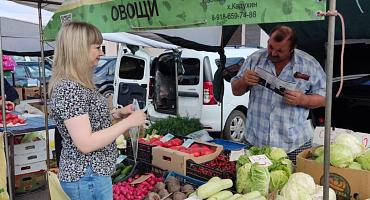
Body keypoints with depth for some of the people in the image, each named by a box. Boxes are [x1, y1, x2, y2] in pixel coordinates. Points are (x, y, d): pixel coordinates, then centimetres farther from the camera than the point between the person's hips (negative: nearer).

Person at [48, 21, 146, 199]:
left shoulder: (78, 84, 6)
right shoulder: (68, 88, -24)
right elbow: (85, 143, -27)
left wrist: (116, 114, 4)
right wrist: (128, 122, -23)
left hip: (93, 172, 9)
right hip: (88, 177, -9)